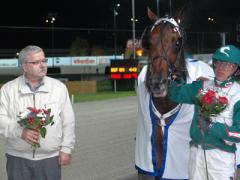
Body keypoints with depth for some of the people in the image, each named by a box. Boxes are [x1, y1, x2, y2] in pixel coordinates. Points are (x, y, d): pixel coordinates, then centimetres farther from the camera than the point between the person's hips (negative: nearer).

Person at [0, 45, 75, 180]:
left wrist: (66, 149, 1)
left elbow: (68, 121, 5)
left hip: (50, 158, 0)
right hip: (18, 158, 0)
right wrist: (20, 131, -18)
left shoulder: (59, 88, 4)